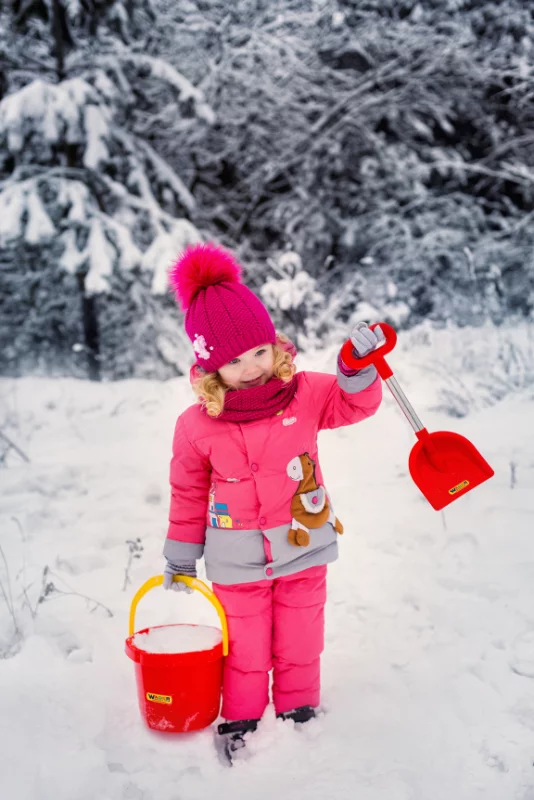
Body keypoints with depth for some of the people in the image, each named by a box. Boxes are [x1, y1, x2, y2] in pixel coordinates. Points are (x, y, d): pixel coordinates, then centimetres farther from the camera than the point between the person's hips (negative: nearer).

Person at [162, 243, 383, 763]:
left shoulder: (304, 394, -12)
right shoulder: (197, 426, -13)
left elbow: (355, 404, -4)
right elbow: (189, 495, -2)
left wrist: (357, 368, -26)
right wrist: (181, 557, 7)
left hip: (303, 547, 1)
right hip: (238, 560, -1)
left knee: (299, 641, 18)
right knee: (245, 648, 13)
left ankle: (298, 710, 40)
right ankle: (240, 719, 36)